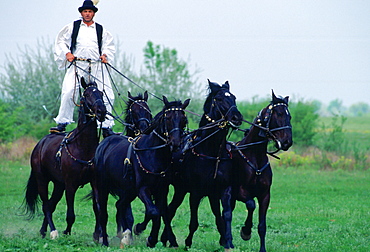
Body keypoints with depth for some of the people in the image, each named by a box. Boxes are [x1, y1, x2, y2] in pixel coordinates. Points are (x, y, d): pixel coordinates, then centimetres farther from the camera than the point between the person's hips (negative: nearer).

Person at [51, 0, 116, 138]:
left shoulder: (101, 30, 16)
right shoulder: (73, 27, 11)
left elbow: (109, 45, 21)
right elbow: (61, 41, 14)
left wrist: (105, 54, 2)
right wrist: (67, 53, -1)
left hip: (97, 66, 2)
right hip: (77, 64, -2)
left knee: (106, 95, -4)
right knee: (68, 93, -14)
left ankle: (106, 127, 5)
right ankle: (62, 123, -3)